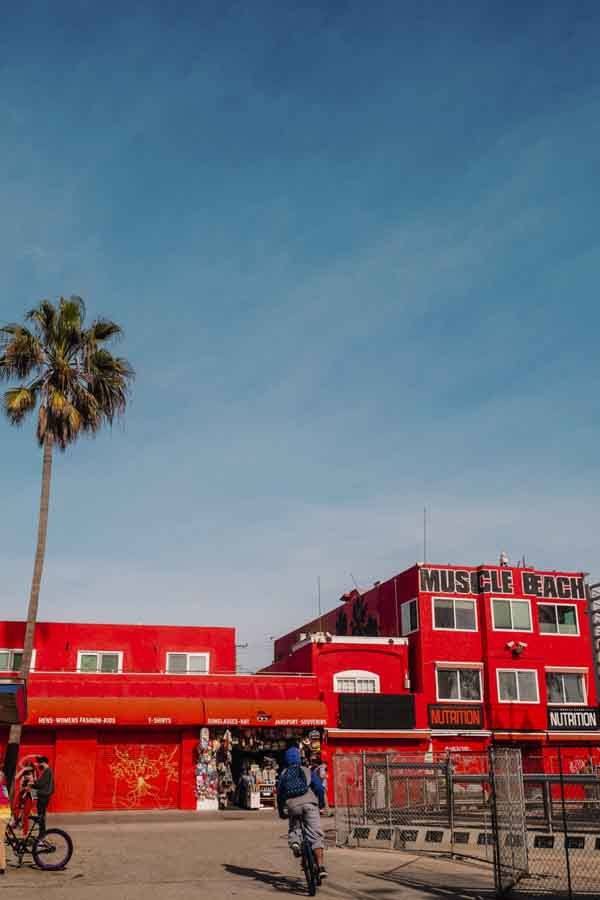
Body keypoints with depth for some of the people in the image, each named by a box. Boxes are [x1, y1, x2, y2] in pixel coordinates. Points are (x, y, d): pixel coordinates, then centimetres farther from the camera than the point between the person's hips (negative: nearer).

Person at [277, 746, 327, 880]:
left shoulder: (283, 774, 21)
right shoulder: (307, 771, 17)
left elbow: (279, 794, 19)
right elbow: (319, 787, 5)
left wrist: (281, 811, 31)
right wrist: (321, 803, 18)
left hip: (292, 806, 2)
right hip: (309, 804, -2)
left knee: (293, 828, 29)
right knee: (316, 835, -3)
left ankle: (294, 842, -3)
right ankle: (321, 867, -15)